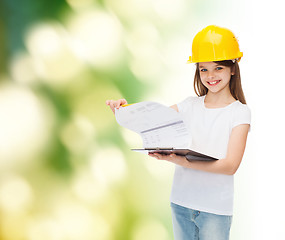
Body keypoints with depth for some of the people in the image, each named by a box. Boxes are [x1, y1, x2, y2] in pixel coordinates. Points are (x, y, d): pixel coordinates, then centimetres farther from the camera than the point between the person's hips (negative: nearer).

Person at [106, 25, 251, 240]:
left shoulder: (240, 112, -6)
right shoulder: (190, 105, 6)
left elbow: (231, 165, -16)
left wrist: (182, 161, -28)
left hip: (215, 209, -3)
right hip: (181, 203, 4)